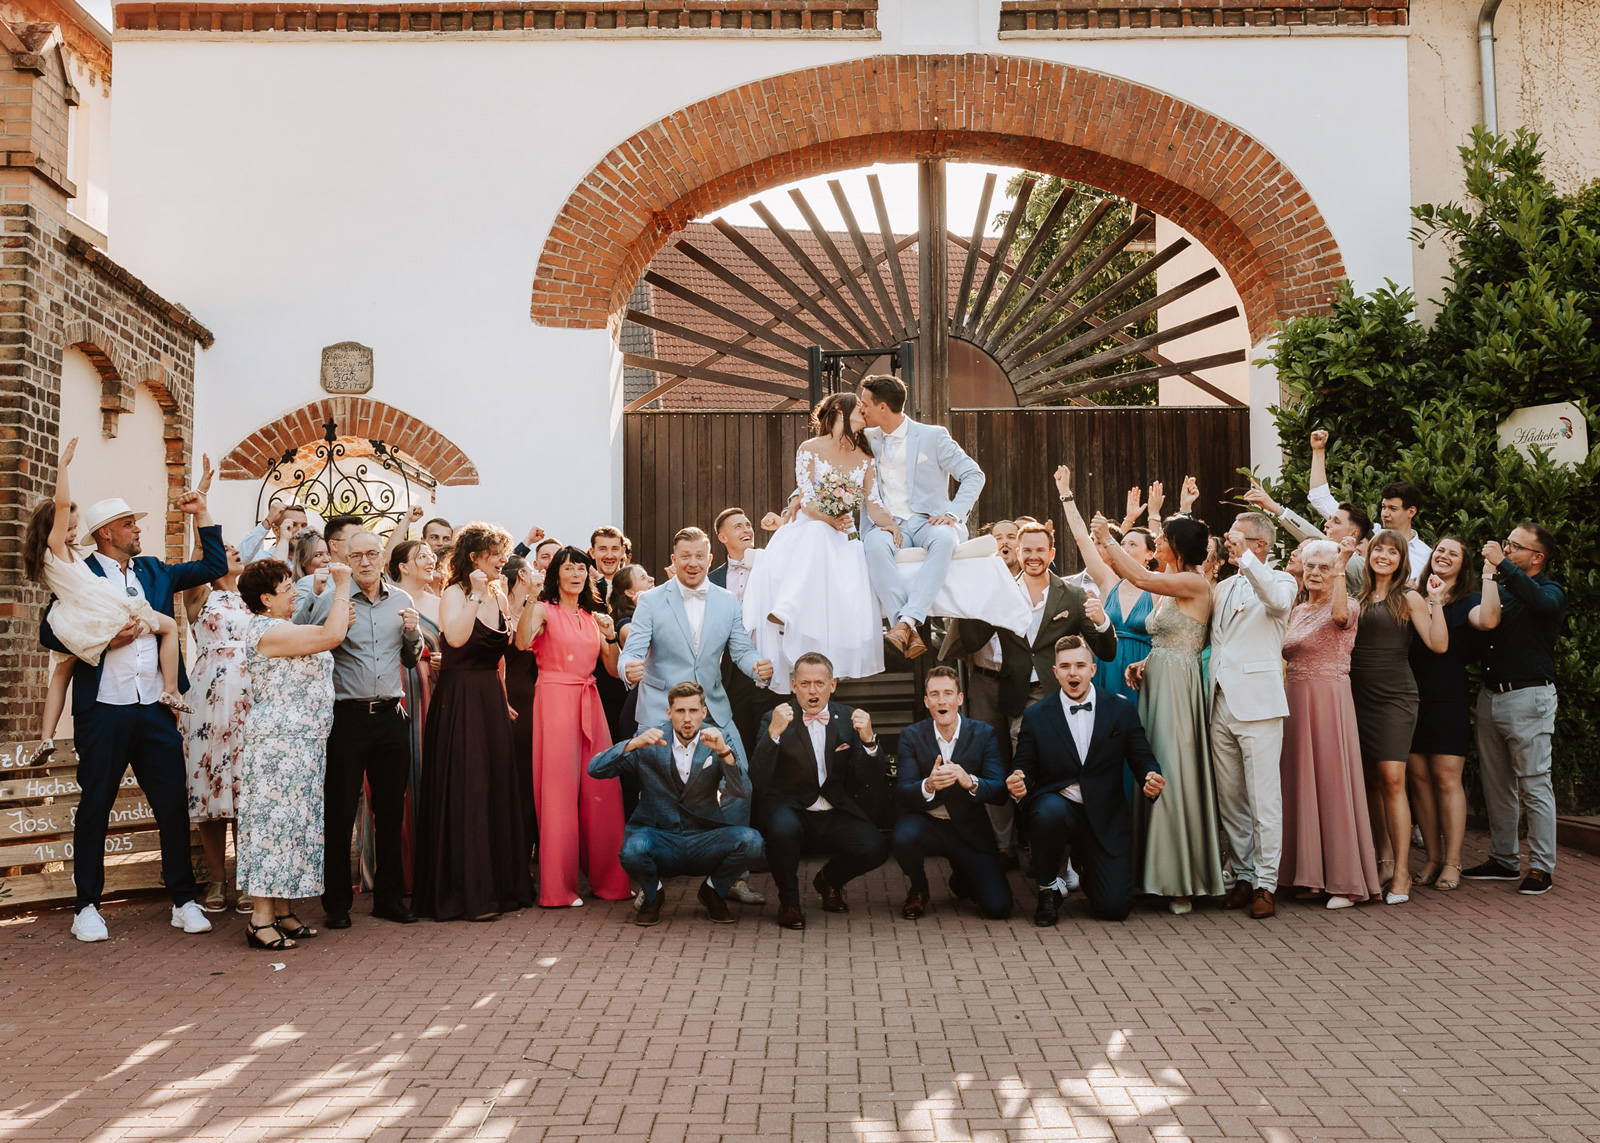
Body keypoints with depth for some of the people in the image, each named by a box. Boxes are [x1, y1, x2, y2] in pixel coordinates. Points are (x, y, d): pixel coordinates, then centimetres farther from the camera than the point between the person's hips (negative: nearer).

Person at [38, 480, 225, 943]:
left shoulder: (154, 571, 15)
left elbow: (214, 567, 17)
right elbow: (50, 632, -4)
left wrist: (202, 514, 12)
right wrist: (105, 639, -13)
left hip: (156, 709, 4)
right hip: (104, 710, -4)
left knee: (174, 803, 2)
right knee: (95, 807, 6)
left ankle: (184, 900, 11)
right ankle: (87, 907, 17)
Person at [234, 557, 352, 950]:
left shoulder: (285, 629, 19)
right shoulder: (266, 630, -15)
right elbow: (331, 636, -23)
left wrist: (341, 618, 10)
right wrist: (342, 586, -14)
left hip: (304, 743, 10)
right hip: (278, 743, -10)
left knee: (296, 822, 10)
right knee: (274, 819, -9)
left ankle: (284, 913, 16)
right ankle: (261, 920, -6)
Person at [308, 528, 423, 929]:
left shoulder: (401, 600, 11)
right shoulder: (330, 600, -1)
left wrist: (413, 633, -1)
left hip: (390, 715, 4)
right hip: (347, 716, -3)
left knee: (390, 809, 9)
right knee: (340, 812, 2)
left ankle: (389, 896, 20)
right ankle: (337, 902, 12)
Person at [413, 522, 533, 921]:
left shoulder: (500, 596, 12)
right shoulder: (455, 594, -8)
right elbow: (455, 638, -27)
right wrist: (476, 595, -25)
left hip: (492, 698, 7)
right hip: (460, 699, -7)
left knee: (498, 790, 10)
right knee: (465, 793, -4)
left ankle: (501, 884, 19)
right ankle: (467, 892, 2)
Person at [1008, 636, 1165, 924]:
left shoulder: (1122, 710, 2)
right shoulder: (1035, 716, 0)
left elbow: (1142, 759, 5)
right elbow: (1023, 769, 2)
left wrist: (1152, 778, -19)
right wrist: (1017, 785, -23)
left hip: (1105, 817, 1)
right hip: (1056, 803, -1)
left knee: (1115, 907, -11)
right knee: (1049, 812, -39)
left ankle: (1084, 865, 28)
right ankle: (1048, 889, -9)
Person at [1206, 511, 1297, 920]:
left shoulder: (1280, 581, 0)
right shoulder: (1221, 588, 18)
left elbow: (1278, 601, -26)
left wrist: (1244, 557, -25)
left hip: (1258, 703, -6)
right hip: (1221, 704, 6)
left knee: (1263, 799, -4)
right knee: (1229, 801, 9)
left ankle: (1266, 883, 3)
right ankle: (1243, 875, 18)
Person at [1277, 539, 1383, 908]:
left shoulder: (1348, 605, -5)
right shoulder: (1297, 611, 16)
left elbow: (1340, 614, -30)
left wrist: (1342, 563, -28)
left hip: (1329, 699, -7)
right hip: (1294, 700, 7)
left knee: (1332, 781, -5)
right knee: (1301, 782, 8)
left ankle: (1344, 880, 1)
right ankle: (1311, 875, 16)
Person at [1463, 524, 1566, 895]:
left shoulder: (1551, 591, -3)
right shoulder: (1500, 589, 15)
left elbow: (1541, 602, -28)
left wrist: (1502, 565, -29)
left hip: (1528, 696, -7)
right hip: (1490, 695, 7)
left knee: (1534, 785, -4)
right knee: (1496, 784, 11)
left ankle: (1542, 867, 3)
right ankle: (1503, 860, 21)